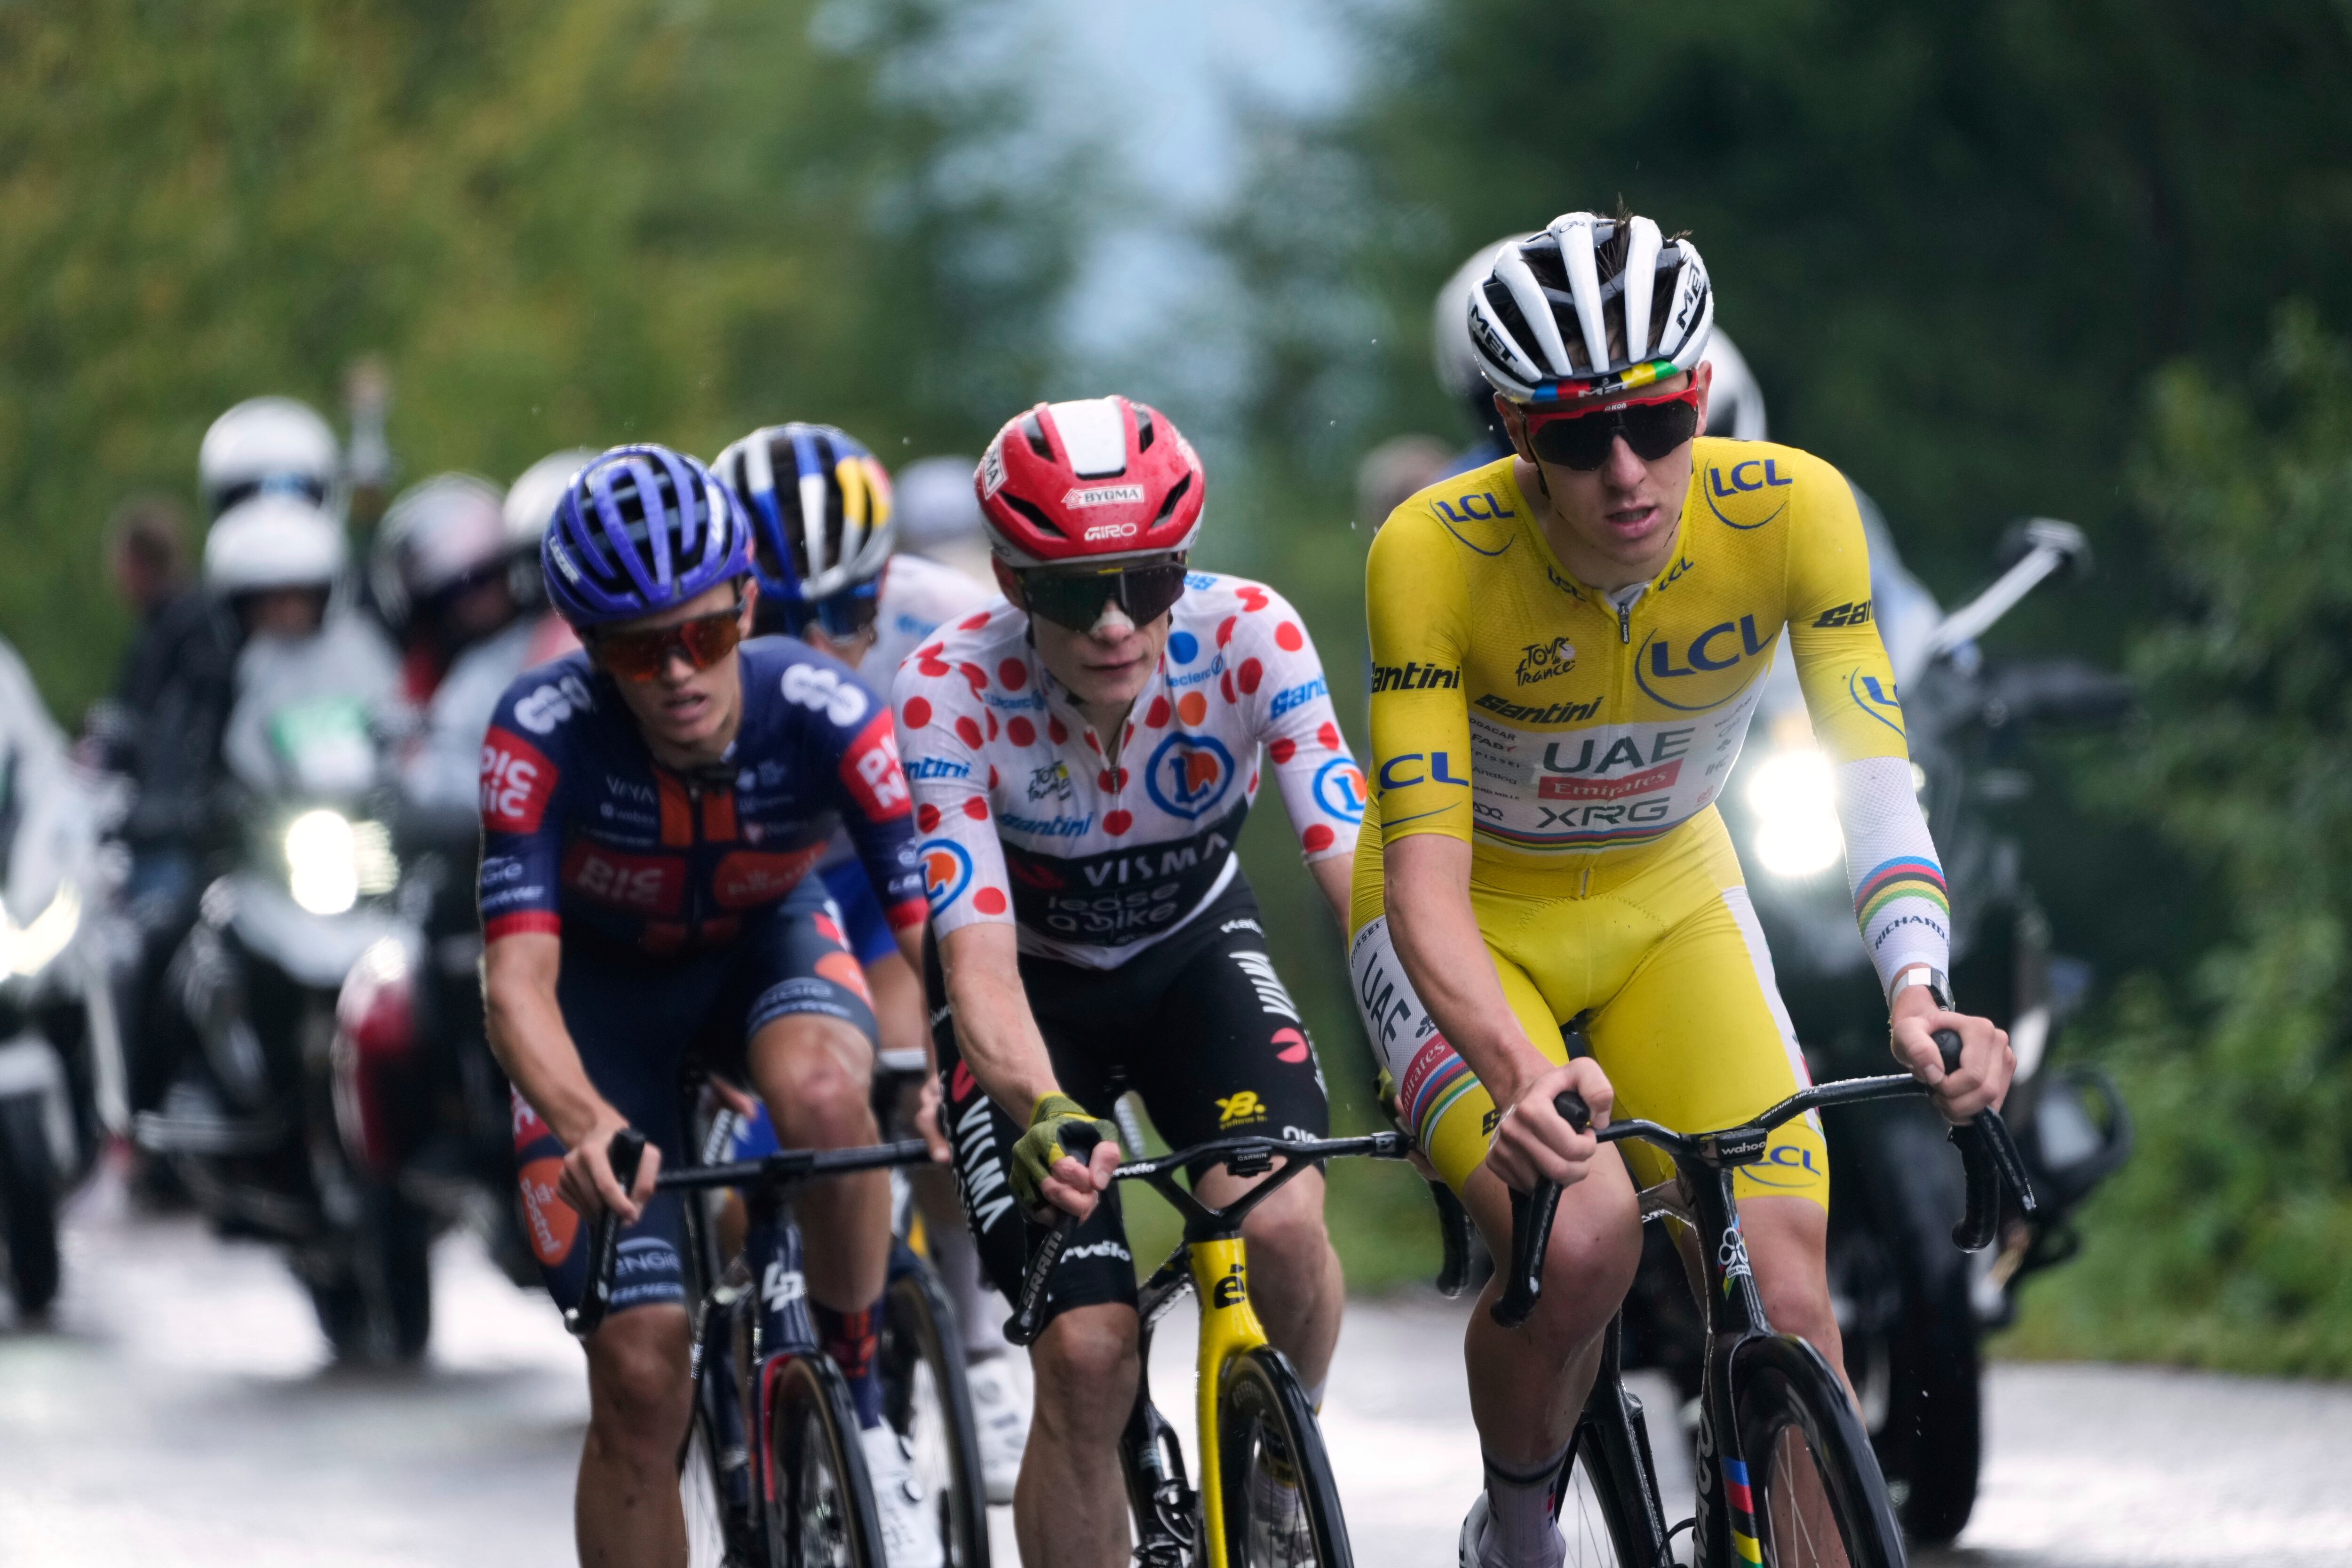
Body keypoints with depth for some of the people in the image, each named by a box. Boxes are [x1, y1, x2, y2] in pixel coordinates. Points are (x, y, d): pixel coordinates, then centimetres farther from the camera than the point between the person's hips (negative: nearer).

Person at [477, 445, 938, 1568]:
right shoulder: (542, 733, -32)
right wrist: (587, 1126, -59)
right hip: (603, 990, 0)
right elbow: (517, 982, -39)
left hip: (767, 949, 0)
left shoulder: (822, 710, -30)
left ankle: (863, 1415, -14)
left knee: (822, 1095, -37)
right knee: (641, 1371, -13)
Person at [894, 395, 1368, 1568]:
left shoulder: (1248, 637, -27)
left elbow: (1360, 874, -33)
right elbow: (978, 958, -36)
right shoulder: (951, 690, -30)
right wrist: (1044, 1118, -56)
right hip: (1035, 991, -1)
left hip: (1195, 954, 1)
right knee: (1087, 1353, -18)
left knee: (1280, 1220, -28)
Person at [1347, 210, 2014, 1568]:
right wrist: (1521, 1074, -52)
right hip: (1472, 917, -3)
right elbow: (1425, 879, -34)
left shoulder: (1793, 512, -24)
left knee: (1788, 1289, -16)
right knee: (1581, 1240, -28)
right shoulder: (1436, 553, -31)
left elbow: (1875, 781, -25)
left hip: (1670, 902, 3)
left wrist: (1918, 990, -44)